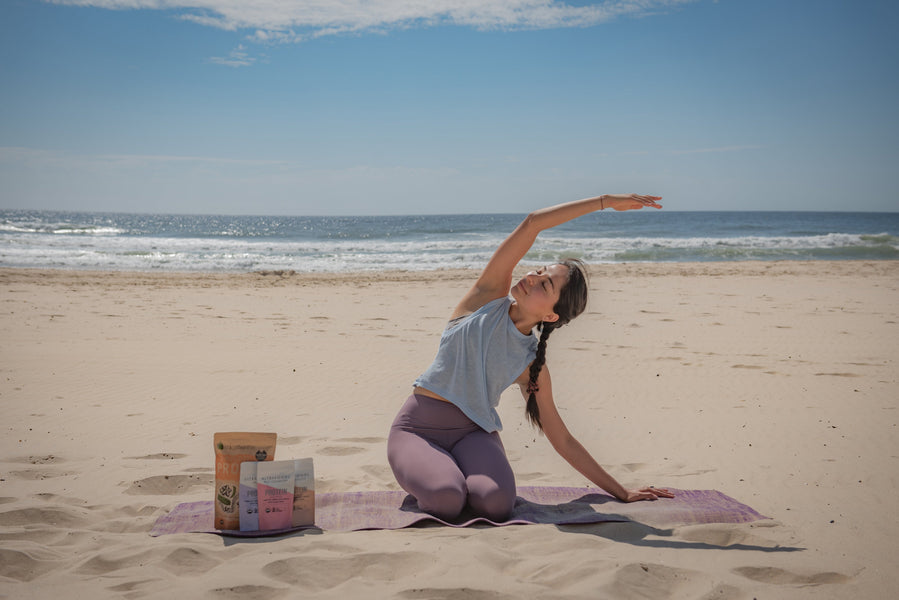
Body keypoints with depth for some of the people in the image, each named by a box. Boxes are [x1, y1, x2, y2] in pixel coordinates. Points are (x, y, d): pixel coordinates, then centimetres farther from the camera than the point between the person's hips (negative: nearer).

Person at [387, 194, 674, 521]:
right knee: (446, 500, -32)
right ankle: (429, 475, 4)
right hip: (418, 429, -1)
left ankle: (460, 474, 4)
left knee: (495, 503, -32)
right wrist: (606, 201, -8)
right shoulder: (490, 294, -3)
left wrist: (621, 492, 5)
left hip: (474, 433, 2)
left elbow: (564, 441, 8)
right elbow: (532, 223, -10)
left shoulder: (532, 366, 0)